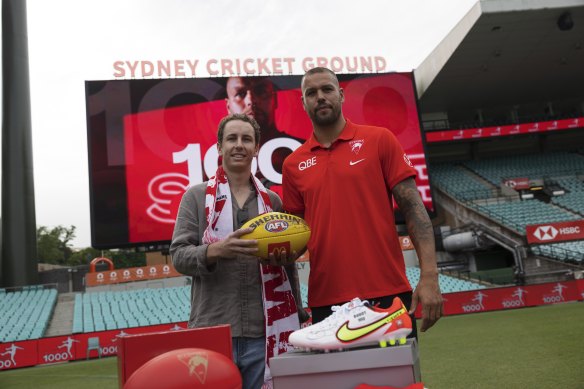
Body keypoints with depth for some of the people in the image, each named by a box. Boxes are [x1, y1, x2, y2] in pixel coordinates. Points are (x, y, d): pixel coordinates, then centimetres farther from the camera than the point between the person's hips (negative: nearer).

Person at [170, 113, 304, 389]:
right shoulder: (196, 196, 5)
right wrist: (215, 250, -22)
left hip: (262, 333, 2)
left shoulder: (272, 201, 12)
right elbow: (178, 255, -2)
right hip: (212, 332, -2)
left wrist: (294, 322, 11)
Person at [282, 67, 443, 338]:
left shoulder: (379, 140, 2)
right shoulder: (293, 164, 8)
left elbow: (413, 208, -2)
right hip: (325, 301, 2)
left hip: (388, 294, -1)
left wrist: (429, 276, -11)